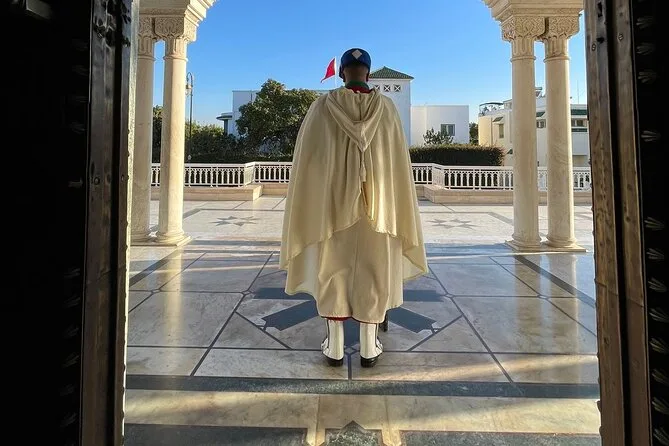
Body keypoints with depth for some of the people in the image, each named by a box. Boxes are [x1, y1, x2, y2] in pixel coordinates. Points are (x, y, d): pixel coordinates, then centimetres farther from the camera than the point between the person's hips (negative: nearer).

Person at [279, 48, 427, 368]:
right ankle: (368, 347, 15)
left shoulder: (323, 105, -3)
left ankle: (334, 346, 14)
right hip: (375, 201, 1)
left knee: (332, 270, 9)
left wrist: (311, 206, 7)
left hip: (333, 198, -1)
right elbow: (397, 161, 2)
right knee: (373, 270, 8)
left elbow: (307, 157, -2)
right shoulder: (387, 107, 1)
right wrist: (394, 206, 12)